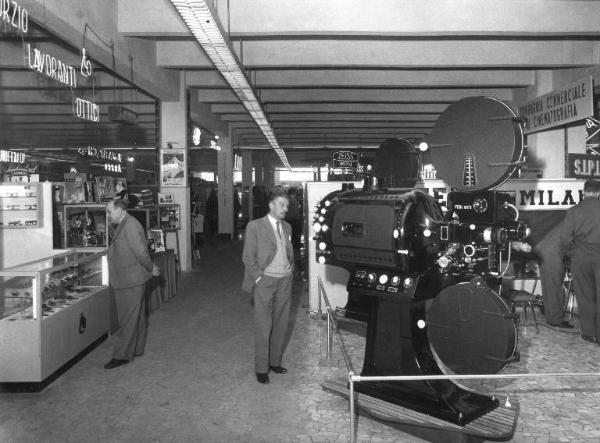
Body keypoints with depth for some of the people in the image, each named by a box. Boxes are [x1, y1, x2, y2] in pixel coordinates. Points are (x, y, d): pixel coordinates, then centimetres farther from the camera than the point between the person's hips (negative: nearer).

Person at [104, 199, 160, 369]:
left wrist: (151, 268, -11)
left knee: (128, 318, -3)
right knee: (138, 317, 17)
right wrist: (151, 268, 17)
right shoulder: (123, 225, 14)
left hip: (130, 280, -10)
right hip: (129, 280, 10)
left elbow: (140, 252, -22)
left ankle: (122, 355, 3)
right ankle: (136, 349, 28)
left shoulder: (130, 226, -20)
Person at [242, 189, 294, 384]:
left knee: (280, 324, 11)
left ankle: (275, 362, 24)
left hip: (285, 281, 6)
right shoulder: (255, 226, -6)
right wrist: (259, 278, -12)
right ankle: (261, 368, 9)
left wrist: (291, 269, 9)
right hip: (265, 281, -5)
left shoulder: (287, 227, 12)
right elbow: (248, 256, -7)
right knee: (263, 327, -2)